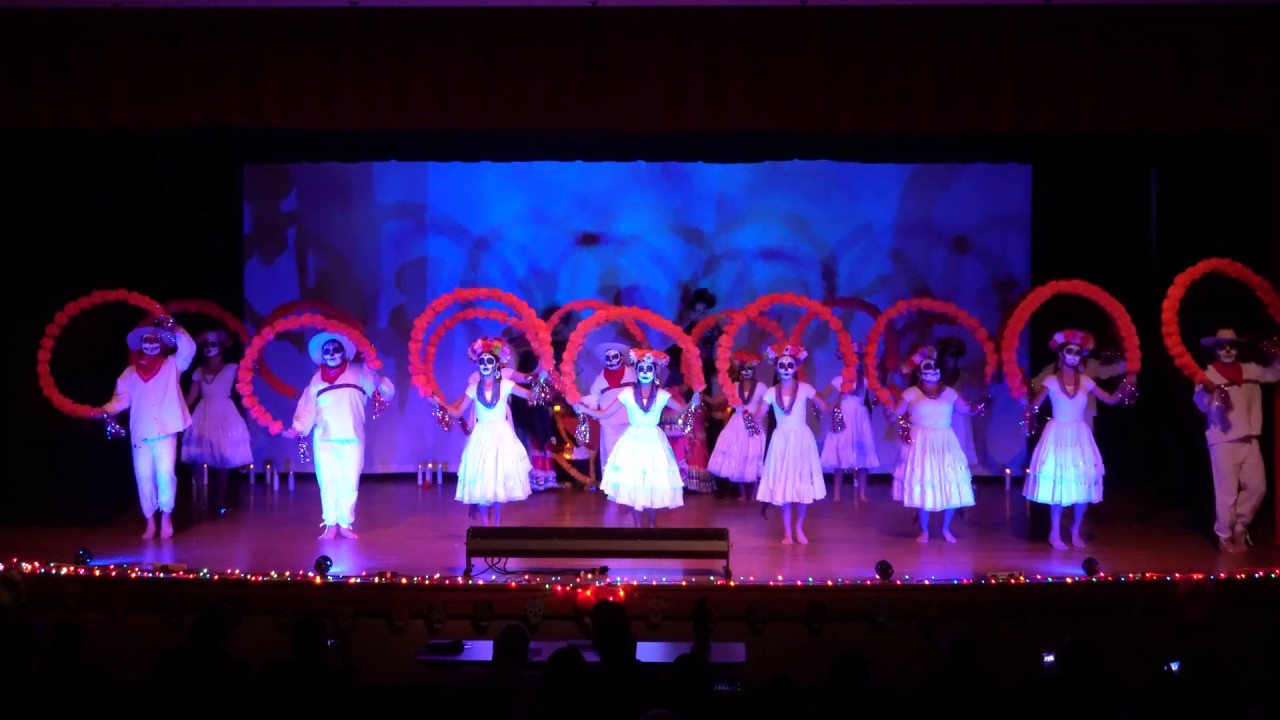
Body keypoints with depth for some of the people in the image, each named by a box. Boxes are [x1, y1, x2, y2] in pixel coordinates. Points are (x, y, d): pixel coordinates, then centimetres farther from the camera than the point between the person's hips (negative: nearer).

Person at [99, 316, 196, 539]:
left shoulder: (172, 365, 10)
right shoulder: (130, 373, 16)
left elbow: (188, 349, -5)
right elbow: (121, 398, 9)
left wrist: (174, 329, -16)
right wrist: (105, 410, -8)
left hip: (165, 432, -2)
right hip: (140, 434, 2)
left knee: (165, 473, -14)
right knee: (144, 476, -1)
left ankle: (166, 516, 3)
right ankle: (150, 521, 11)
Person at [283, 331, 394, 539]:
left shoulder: (358, 372, 7)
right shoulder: (317, 379, 12)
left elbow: (386, 392, 1)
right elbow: (308, 408, 8)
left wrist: (378, 380, -20)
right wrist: (298, 428, -7)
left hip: (352, 440, -1)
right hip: (324, 440, 1)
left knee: (350, 483, -3)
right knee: (327, 483, 0)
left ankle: (346, 524, 8)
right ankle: (330, 525, 8)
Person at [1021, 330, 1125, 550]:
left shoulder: (1086, 381, 5)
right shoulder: (1051, 381, -2)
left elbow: (1111, 400, 6)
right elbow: (1035, 403, -8)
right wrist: (1027, 396, -27)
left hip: (1080, 436, 3)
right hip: (1058, 436, -3)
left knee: (1082, 483, 1)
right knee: (1059, 484, -4)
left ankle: (1076, 532, 18)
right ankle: (1055, 533, 8)